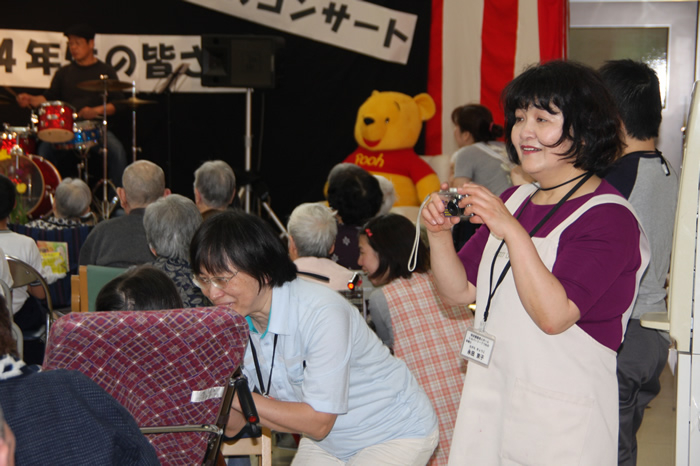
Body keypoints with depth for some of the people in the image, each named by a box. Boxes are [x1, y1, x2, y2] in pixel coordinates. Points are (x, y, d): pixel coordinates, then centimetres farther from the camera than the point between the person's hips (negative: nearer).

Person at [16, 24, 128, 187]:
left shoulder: (106, 72, 8)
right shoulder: (64, 73, 17)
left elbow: (118, 103, 1)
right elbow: (49, 98, 11)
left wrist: (97, 110, -17)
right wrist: (31, 100, -9)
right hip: (66, 129, 2)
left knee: (116, 150, -30)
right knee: (44, 148, -26)